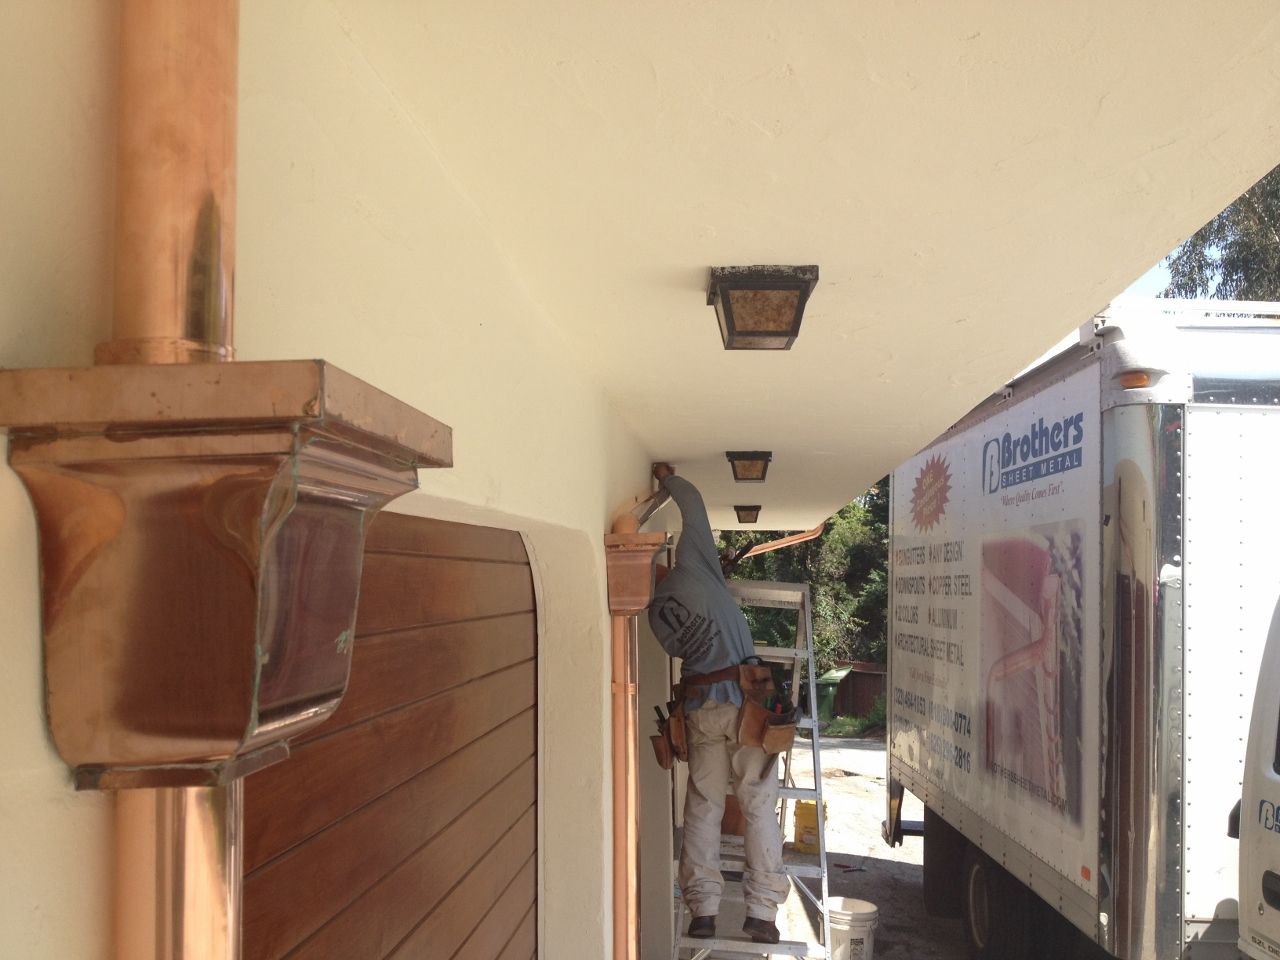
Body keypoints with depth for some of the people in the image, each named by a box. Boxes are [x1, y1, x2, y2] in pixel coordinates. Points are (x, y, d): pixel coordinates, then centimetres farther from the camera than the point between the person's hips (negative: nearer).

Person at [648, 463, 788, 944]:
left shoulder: (655, 611, 5)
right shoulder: (693, 567, -6)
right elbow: (693, 502, 2)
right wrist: (667, 477, 20)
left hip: (699, 706, 3)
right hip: (744, 698, -3)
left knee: (703, 807, 10)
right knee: (760, 806, 3)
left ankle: (703, 909, 8)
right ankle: (761, 911, 4)